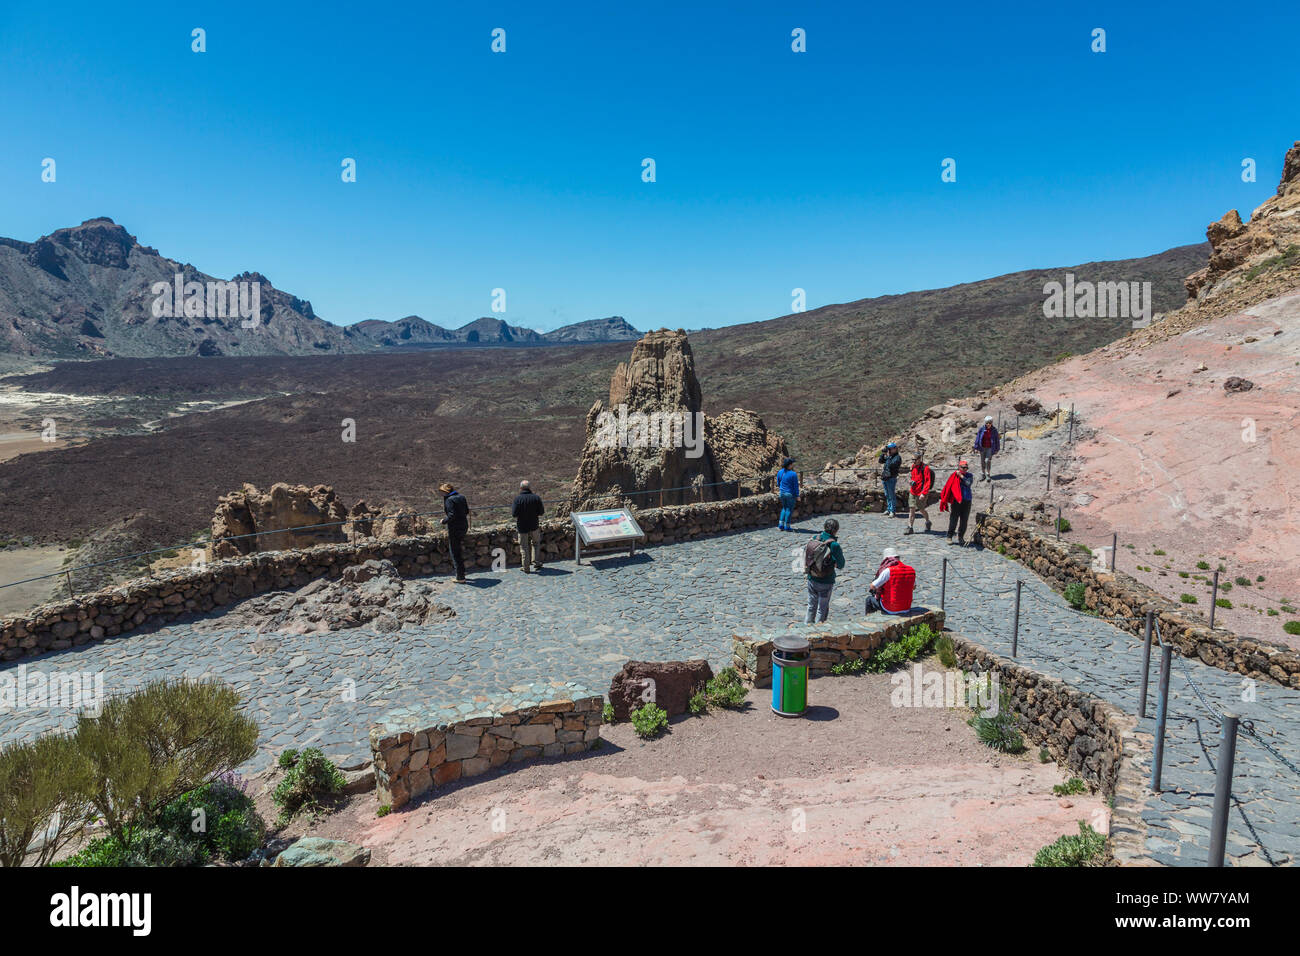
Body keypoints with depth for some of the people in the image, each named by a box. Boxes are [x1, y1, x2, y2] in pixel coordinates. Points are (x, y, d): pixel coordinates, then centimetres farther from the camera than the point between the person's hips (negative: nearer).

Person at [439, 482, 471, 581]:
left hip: (454, 529, -8)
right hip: (464, 526, 8)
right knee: (460, 550, 22)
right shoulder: (461, 496, 7)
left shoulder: (449, 500, -17)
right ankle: (461, 572, 29)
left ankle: (460, 578, 6)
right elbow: (467, 511, 12)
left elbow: (452, 515, -24)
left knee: (455, 553, 2)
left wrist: (444, 521, -8)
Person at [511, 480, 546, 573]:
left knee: (524, 547, 8)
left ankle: (526, 568, 9)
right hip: (534, 525, 2)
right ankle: (536, 561, 12)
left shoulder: (518, 498, -12)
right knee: (536, 543, 23)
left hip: (522, 526, -1)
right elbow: (541, 512, -4)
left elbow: (514, 513, -15)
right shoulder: (536, 498, -6)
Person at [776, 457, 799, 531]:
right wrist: (797, 496, -6)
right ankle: (787, 527, 14)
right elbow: (796, 486, -14)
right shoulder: (793, 474, -19)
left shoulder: (780, 472, -2)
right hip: (790, 494, -6)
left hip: (782, 493, 6)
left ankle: (781, 525, 20)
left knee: (784, 508, 22)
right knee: (789, 510, 8)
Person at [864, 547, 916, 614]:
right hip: (906, 608, 5)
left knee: (869, 598, 22)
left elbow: (873, 586, -13)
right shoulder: (911, 570, -3)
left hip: (891, 609, -5)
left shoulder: (888, 571, -21)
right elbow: (913, 586, 15)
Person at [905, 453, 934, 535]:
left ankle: (928, 522, 35)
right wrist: (912, 482, 9)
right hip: (913, 492, 6)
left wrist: (924, 493, -24)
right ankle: (910, 528, 3)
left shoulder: (925, 468, -16)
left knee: (921, 510, 8)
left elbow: (928, 482, -19)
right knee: (911, 509, 1)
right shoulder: (913, 466, 7)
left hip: (921, 494, -6)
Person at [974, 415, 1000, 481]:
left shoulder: (994, 430, -7)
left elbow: (997, 439, 2)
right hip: (982, 448, 2)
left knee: (988, 460, -11)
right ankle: (982, 475, 19)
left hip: (990, 448, -2)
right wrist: (976, 447, 1)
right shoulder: (982, 429, -6)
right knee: (982, 461, 7)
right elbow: (978, 438, 1)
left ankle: (988, 475, 3)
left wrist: (997, 449, 5)